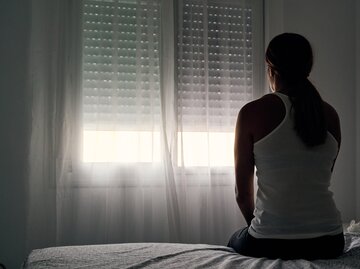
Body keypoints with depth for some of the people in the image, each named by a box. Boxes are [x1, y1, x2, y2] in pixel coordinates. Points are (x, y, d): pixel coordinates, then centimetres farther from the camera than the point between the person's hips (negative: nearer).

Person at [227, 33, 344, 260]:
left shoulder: (253, 112, -9)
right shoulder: (330, 114, 3)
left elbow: (243, 193, -3)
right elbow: (319, 181, 11)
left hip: (270, 242, -4)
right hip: (327, 240, 4)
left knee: (235, 241, 32)